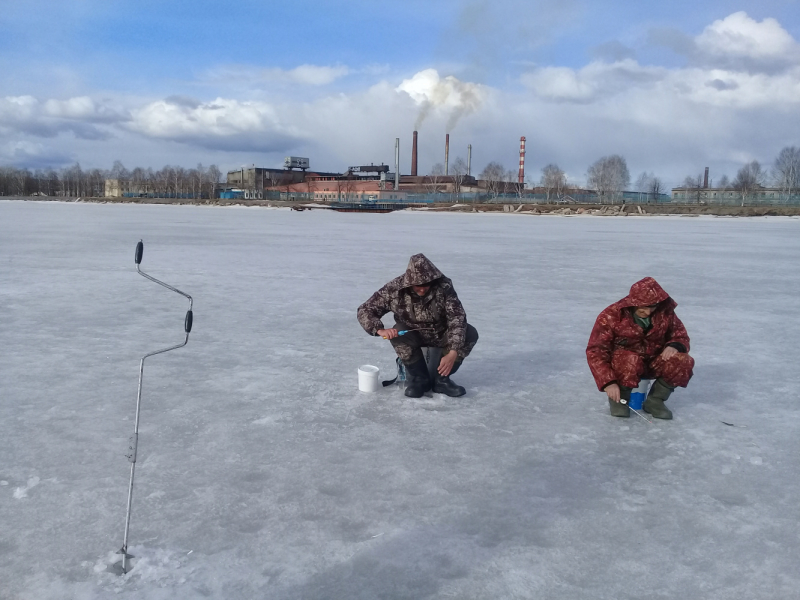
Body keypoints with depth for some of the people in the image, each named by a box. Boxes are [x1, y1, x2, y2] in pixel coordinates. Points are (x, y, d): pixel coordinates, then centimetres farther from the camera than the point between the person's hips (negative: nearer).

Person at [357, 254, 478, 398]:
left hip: (441, 335, 1)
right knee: (398, 335, -33)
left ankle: (441, 379, -8)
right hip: (412, 335, 0)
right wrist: (380, 330, -36)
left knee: (470, 333, -24)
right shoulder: (395, 289, -23)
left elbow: (457, 319, -28)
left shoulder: (444, 287, -26)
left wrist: (453, 353, -39)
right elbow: (364, 310, -17)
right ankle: (418, 378, -10)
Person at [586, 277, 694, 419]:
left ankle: (655, 400, -2)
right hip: (620, 363, -3)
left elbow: (681, 336, 4)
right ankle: (620, 398, -9)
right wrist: (608, 382, -32)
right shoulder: (611, 316, -20)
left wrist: (674, 346, -21)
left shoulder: (665, 312, -11)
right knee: (631, 362, -39)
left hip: (653, 362, 4)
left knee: (684, 362, -24)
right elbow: (595, 352, -20)